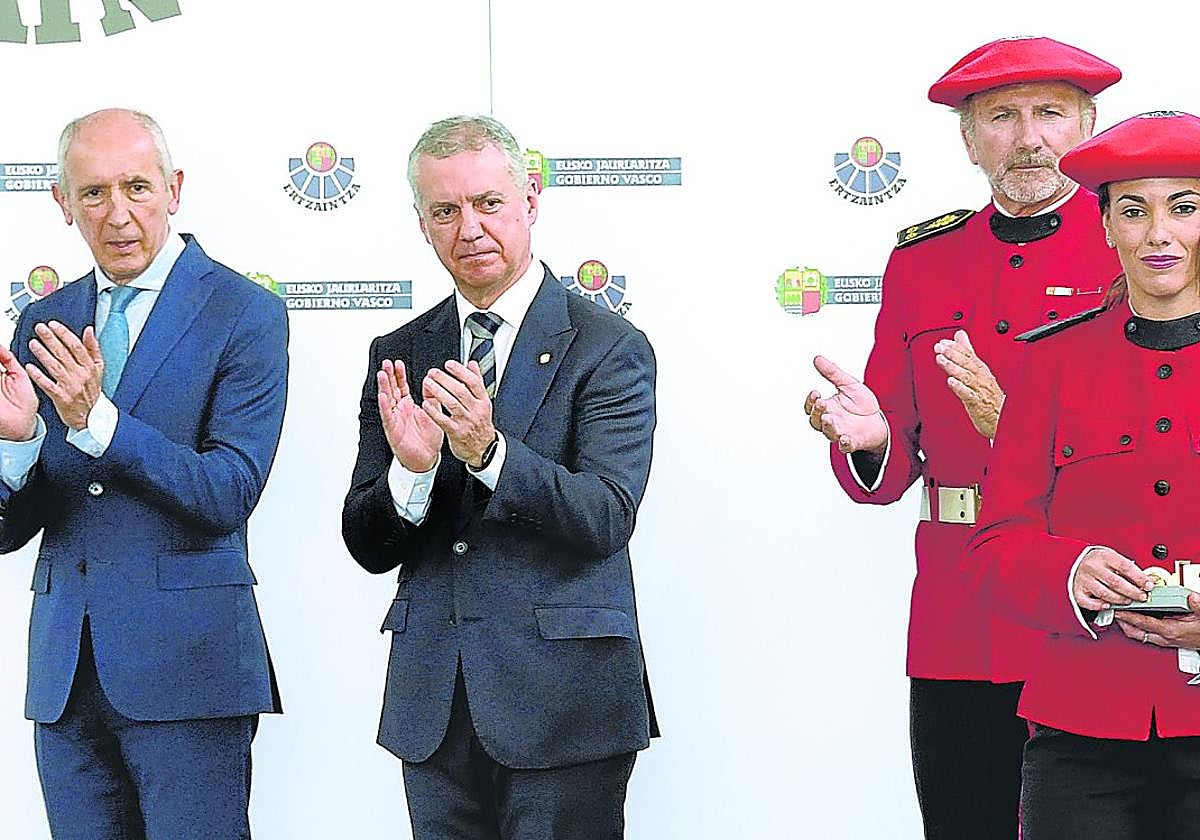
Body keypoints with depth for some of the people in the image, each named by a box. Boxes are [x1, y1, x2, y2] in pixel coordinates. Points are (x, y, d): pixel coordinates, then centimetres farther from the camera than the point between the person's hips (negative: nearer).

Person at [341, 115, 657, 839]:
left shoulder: (609, 349, -4)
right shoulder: (399, 356, 8)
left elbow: (606, 520, -14)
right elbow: (368, 548, 5)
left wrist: (489, 450, -27)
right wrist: (411, 470, -15)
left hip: (561, 699, -4)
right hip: (431, 704, 4)